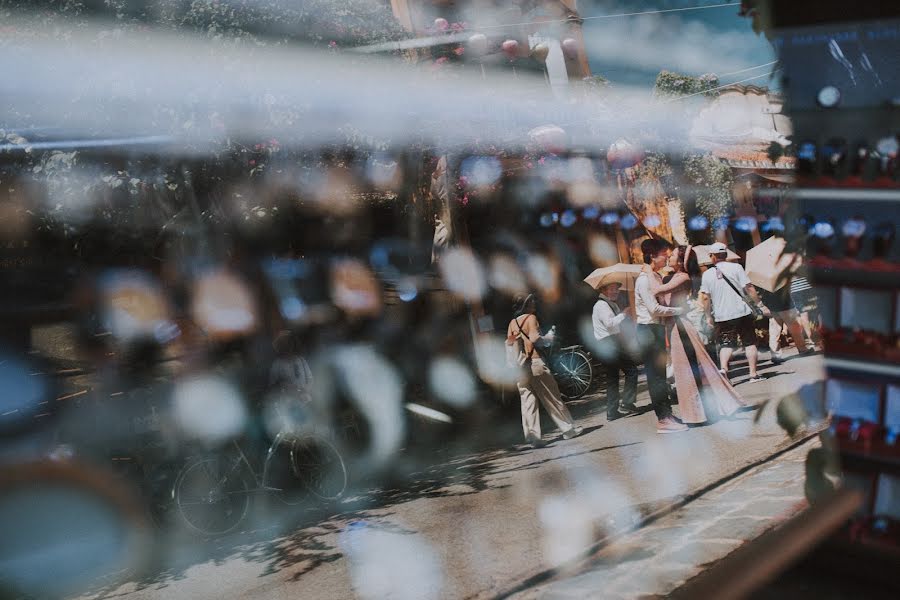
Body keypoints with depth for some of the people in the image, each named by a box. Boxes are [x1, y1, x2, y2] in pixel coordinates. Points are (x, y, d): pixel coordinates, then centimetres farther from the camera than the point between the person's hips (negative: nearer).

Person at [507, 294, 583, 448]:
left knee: (527, 401, 4)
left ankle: (532, 437, -1)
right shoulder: (530, 318, -5)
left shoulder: (512, 323, 13)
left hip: (519, 366, 6)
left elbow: (508, 343, 7)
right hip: (534, 362, -5)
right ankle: (569, 428, 14)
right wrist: (549, 337, 0)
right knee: (552, 397, 5)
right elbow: (535, 338, -16)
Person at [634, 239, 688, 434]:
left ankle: (666, 415, 16)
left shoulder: (657, 277, 14)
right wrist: (680, 310, -13)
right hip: (648, 330, -9)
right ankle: (663, 420, -4)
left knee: (660, 373, 11)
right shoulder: (644, 279, -14)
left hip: (658, 328, 9)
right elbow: (654, 308, -20)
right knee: (656, 374, -7)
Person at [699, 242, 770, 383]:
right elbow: (749, 288, -8)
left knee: (726, 345, 7)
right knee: (749, 343, 9)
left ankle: (723, 368, -16)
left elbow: (705, 297, -1)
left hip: (722, 317, 1)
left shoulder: (707, 274, 1)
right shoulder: (735, 267, -3)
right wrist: (760, 305, -1)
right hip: (742, 313, -1)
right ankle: (753, 374, 9)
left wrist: (708, 316, 8)